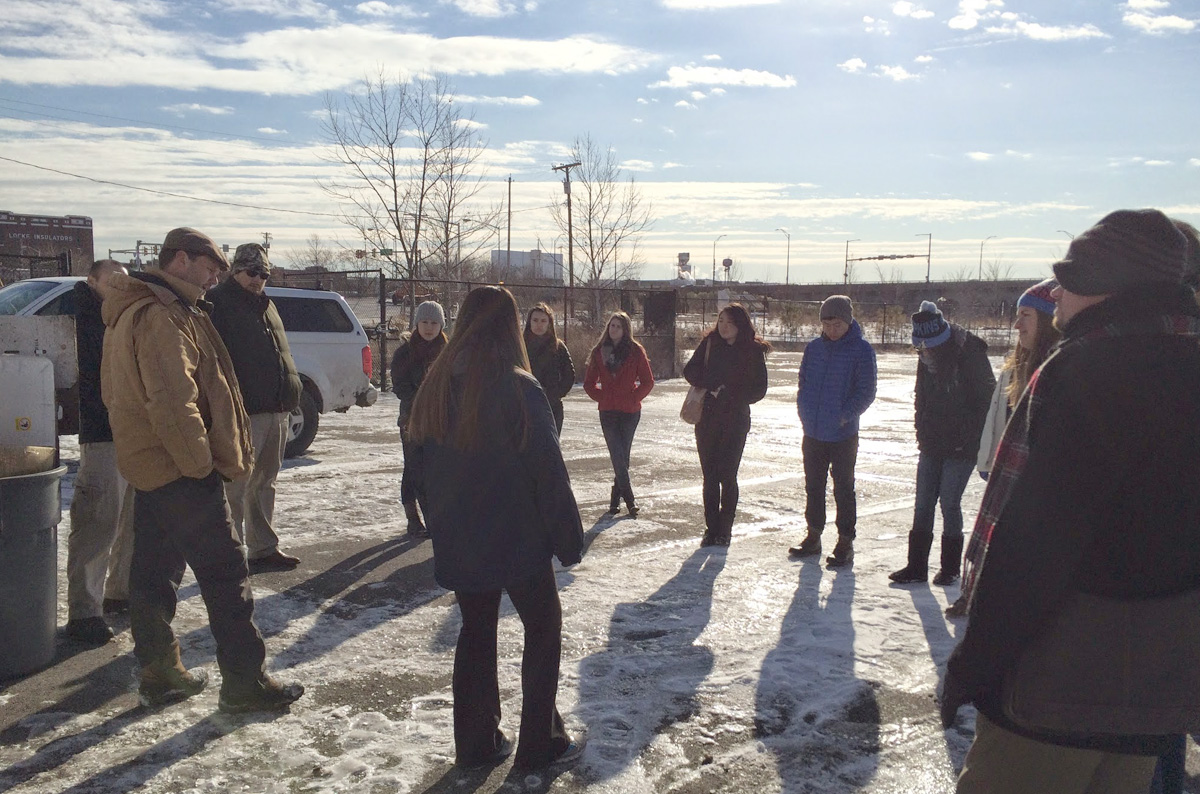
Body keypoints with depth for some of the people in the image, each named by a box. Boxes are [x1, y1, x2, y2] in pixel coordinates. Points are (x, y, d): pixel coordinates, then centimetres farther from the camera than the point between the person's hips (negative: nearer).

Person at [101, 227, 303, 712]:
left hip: (150, 467, 11)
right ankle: (244, 682, 1)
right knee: (225, 573, -5)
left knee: (154, 572, 15)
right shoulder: (161, 316, -17)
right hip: (181, 470, -11)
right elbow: (173, 400, -26)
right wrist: (201, 462, -17)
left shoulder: (133, 313, 17)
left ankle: (159, 672, 25)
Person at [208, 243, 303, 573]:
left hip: (276, 410, 8)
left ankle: (264, 549, 23)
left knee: (264, 483, 15)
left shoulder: (265, 305, 21)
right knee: (237, 486, -5)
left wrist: (291, 390, 17)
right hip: (244, 410, -8)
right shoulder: (217, 303, -5)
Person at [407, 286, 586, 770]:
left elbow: (425, 467, 9)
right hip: (518, 538, -5)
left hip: (459, 542, 5)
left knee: (476, 630, 18)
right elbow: (549, 471, -16)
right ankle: (540, 743, 15)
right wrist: (568, 536, -6)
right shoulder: (519, 389, -18)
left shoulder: (437, 387, 0)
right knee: (543, 626, 12)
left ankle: (476, 741, 24)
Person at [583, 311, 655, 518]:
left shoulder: (635, 351, -1)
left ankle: (616, 496, 19)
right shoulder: (599, 351, 6)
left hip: (630, 410, -1)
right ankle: (629, 498, -3)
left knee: (623, 455, 5)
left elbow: (648, 381, 2)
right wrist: (602, 397, 3)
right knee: (617, 456, -7)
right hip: (608, 411, 1)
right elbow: (589, 382, 12)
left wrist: (633, 397, -4)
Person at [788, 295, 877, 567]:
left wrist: (844, 416, -17)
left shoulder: (861, 350, -8)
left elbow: (866, 392, -9)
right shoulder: (813, 348, 5)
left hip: (843, 435, -5)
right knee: (813, 486, 14)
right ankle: (813, 536, 27)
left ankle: (845, 542, 13)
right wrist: (805, 412, 0)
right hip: (813, 432, 5)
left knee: (843, 489, 4)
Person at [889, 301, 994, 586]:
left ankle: (950, 567, 12)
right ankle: (916, 566, 13)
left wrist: (970, 438, -13)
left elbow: (987, 400, -11)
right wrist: (922, 433, 10)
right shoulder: (927, 360, 6)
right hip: (932, 445, 7)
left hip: (961, 448, -6)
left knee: (949, 502, -4)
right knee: (923, 504, 6)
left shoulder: (970, 356, -14)